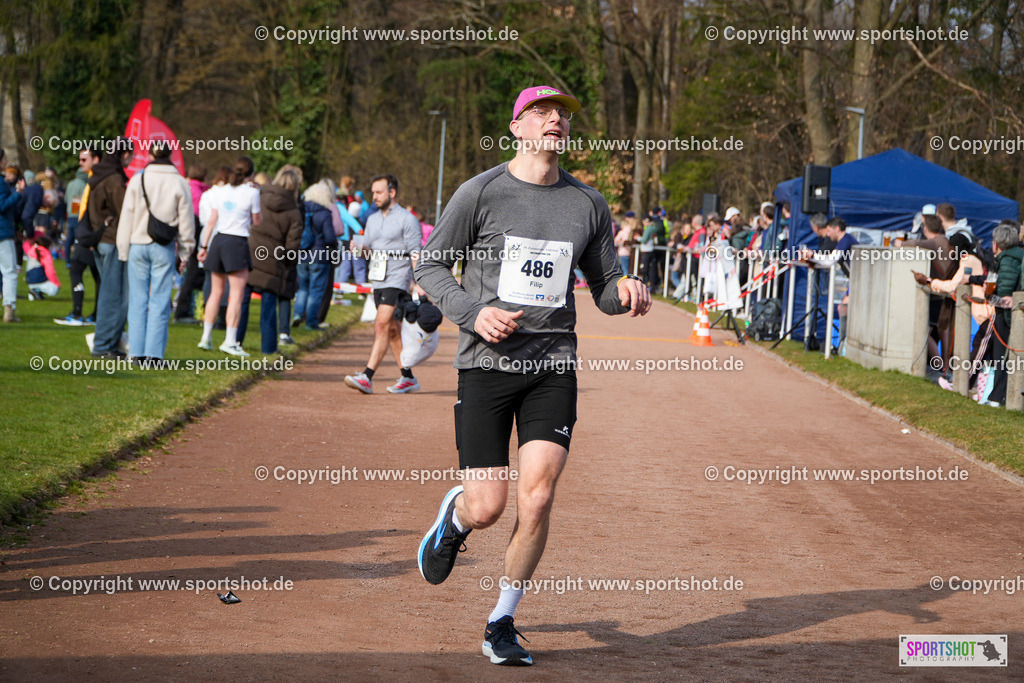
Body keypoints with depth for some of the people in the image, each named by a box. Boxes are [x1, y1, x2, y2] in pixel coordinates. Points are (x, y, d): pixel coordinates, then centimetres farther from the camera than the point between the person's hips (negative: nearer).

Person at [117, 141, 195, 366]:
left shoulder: (138, 179, -1)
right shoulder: (179, 183, -2)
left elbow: (127, 216, 1)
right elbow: (186, 221, 2)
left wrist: (123, 250, 7)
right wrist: (185, 252, 12)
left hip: (139, 245, 1)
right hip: (164, 248, -1)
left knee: (138, 300, 7)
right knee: (160, 302, 1)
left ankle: (137, 352, 5)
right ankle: (154, 354, -2)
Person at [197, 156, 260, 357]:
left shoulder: (223, 190, 9)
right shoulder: (252, 192, -6)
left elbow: (212, 220, 10)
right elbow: (256, 222, 3)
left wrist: (204, 245, 16)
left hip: (218, 240, 6)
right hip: (237, 242, -6)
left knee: (216, 292, 14)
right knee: (236, 295, -5)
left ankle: (206, 337, 15)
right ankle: (230, 341, -11)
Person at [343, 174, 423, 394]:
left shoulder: (407, 219, -5)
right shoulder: (372, 219, 17)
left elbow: (415, 253, -9)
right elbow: (368, 247, 23)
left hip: (397, 279, -8)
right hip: (378, 280, 8)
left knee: (382, 324, -17)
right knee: (392, 330, 10)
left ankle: (367, 377, -25)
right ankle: (408, 378, 17)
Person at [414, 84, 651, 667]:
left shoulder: (588, 204, 9)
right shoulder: (481, 193, -2)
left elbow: (604, 285, 16)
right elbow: (431, 265, 3)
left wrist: (625, 291, -8)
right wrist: (473, 313, -13)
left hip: (553, 363, 2)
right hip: (487, 363, -2)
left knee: (537, 498, -11)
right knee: (487, 508, -5)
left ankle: (503, 622, 8)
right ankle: (453, 517, 35)